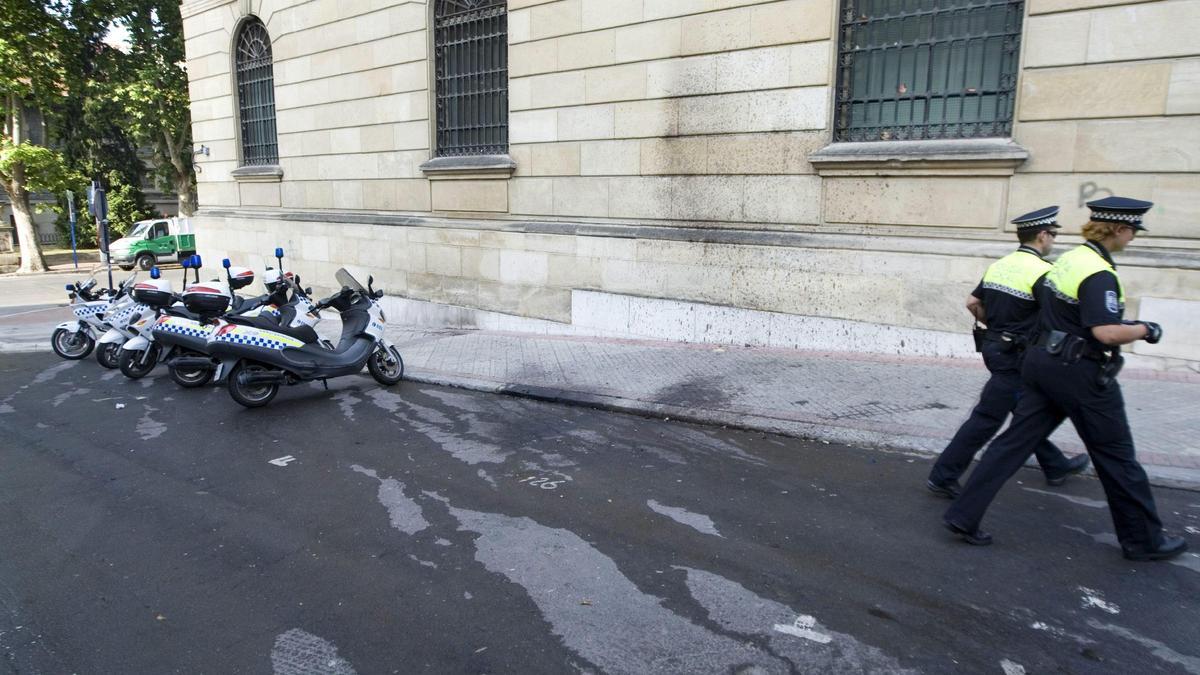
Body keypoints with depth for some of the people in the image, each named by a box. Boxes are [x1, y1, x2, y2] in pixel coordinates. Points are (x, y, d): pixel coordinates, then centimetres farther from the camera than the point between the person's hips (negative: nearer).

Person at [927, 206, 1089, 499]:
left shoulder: (999, 265, 5)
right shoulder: (1042, 271, -17)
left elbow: (972, 303, 9)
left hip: (994, 346, 9)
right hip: (1015, 356, -9)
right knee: (987, 419, -3)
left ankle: (1055, 465, 39)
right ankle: (943, 476, 0)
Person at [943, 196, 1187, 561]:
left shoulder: (1068, 259, 10)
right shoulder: (1099, 274, -18)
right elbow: (1106, 332, -27)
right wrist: (1144, 330, -10)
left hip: (1043, 362, 8)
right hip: (1080, 373, -8)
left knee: (1014, 442, 7)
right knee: (1116, 457, 9)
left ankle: (963, 516, 5)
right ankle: (1144, 540, 26)